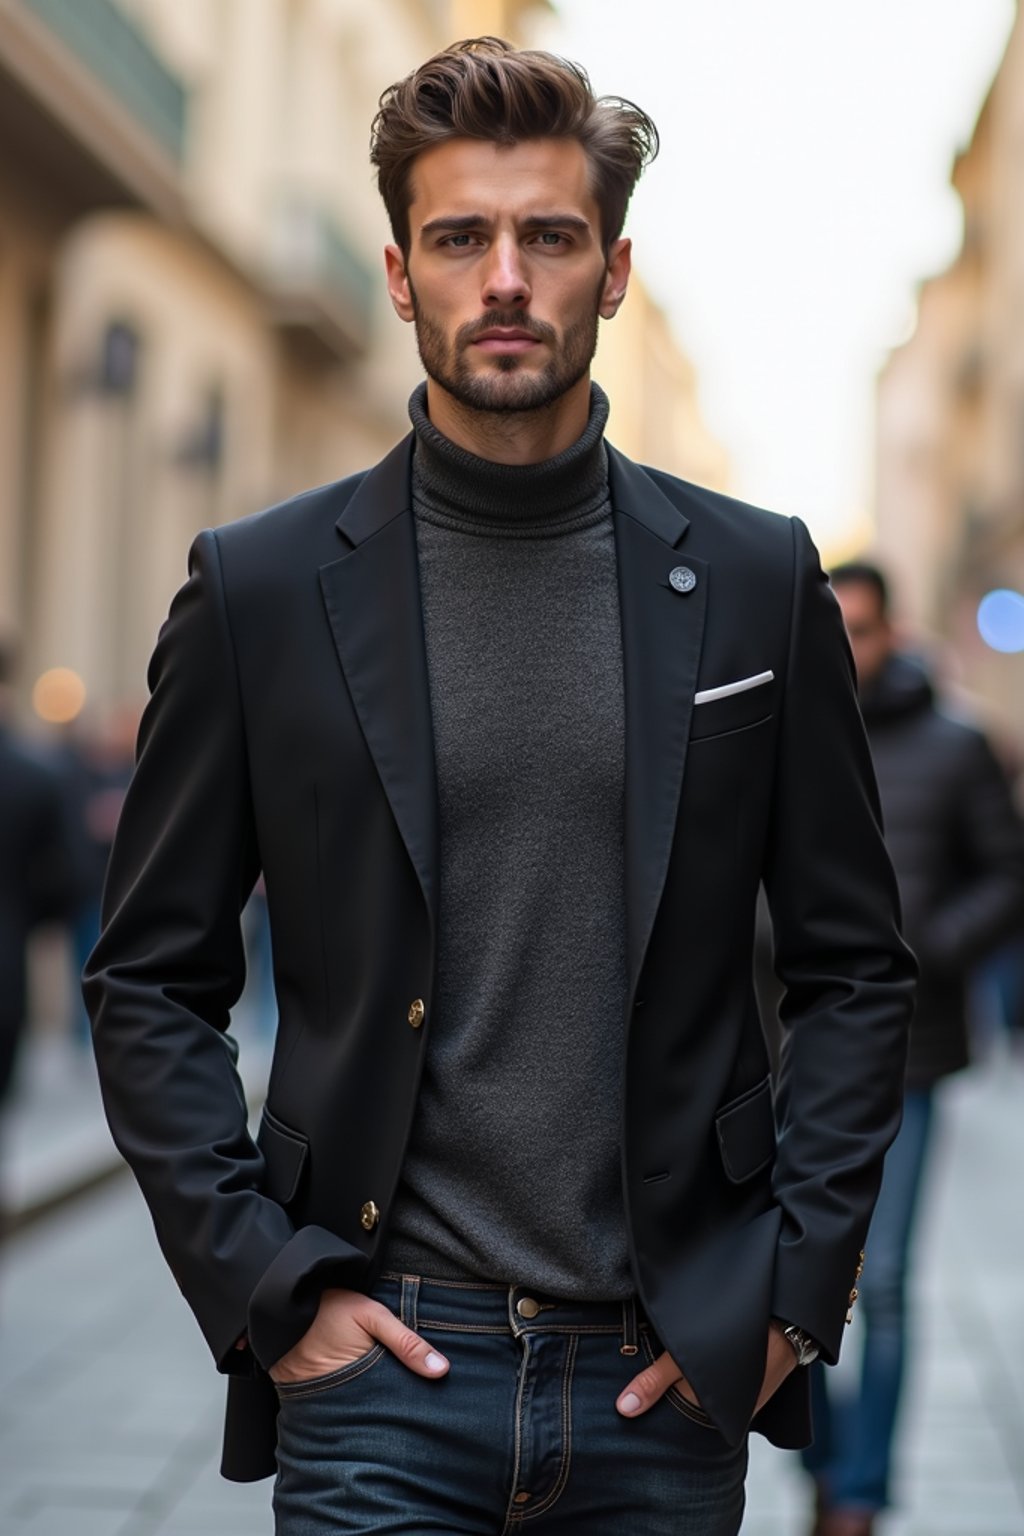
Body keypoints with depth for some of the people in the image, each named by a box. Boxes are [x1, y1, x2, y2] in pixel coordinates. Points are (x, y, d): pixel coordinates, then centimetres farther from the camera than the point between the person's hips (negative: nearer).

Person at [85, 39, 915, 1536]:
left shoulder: (756, 581, 2)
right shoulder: (263, 587, -1)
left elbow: (858, 973, 7)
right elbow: (150, 984, 3)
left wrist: (793, 1282, -1)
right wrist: (264, 1283, -5)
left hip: (669, 1375, 2)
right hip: (382, 1364, -1)